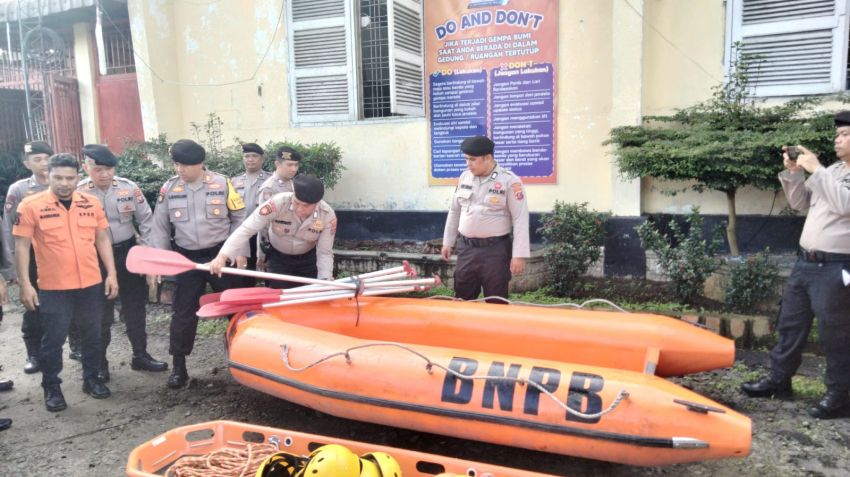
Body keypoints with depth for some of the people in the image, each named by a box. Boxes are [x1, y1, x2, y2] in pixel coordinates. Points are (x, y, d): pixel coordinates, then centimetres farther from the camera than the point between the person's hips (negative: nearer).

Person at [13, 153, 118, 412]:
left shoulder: (91, 203, 2)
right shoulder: (31, 206, -8)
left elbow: (102, 239, 8)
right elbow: (21, 246, -6)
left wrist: (111, 274, 4)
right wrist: (25, 285, -9)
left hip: (91, 284, 3)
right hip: (53, 288, -3)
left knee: (92, 335, 14)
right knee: (53, 339, 8)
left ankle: (91, 378, 31)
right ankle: (51, 387, 25)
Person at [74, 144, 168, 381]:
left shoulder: (129, 187, -4)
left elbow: (146, 220, 2)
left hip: (127, 253, 2)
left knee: (135, 308, 12)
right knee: (101, 315, 7)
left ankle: (140, 355, 27)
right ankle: (99, 364, 22)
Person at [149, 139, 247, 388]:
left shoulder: (222, 183, -7)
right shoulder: (169, 188, 0)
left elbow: (239, 218, -1)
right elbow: (160, 227, 6)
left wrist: (240, 251, -5)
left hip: (220, 254, -1)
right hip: (187, 258, 2)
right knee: (183, 313, 4)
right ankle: (178, 366, 16)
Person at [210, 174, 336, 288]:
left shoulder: (328, 216, -26)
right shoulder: (278, 203, -32)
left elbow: (325, 252, -18)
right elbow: (246, 229, -33)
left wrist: (325, 281, -30)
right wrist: (223, 256, -42)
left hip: (308, 259, 1)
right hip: (278, 257, -1)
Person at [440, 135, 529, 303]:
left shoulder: (509, 180, -11)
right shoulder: (465, 177, 6)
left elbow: (520, 219, -12)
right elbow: (454, 211, 16)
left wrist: (519, 255, -17)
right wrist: (448, 242, 16)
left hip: (495, 250, -5)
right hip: (466, 248, 5)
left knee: (496, 303, 4)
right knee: (462, 300, 13)